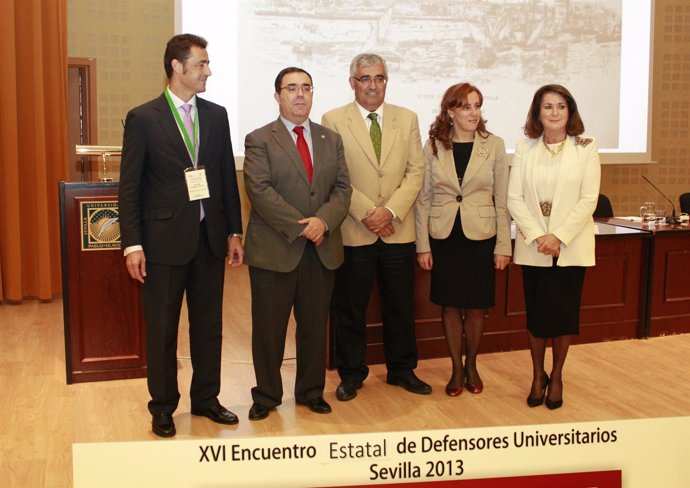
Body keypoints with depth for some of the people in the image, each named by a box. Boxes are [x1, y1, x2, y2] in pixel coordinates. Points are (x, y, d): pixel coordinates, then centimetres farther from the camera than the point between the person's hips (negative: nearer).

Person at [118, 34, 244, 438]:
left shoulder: (217, 116, 7)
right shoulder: (143, 118, -5)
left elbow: (228, 177, 11)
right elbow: (129, 187, -6)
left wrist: (235, 232, 8)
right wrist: (133, 244, -12)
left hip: (210, 237, 4)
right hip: (165, 238, -4)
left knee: (209, 324, 12)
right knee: (162, 328, 7)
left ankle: (206, 397, 27)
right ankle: (163, 407, 21)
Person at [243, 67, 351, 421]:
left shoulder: (331, 140, 13)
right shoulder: (259, 140, -2)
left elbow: (342, 188, 5)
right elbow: (260, 191, -13)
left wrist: (323, 221, -13)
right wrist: (300, 227, -18)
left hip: (322, 249, 4)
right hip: (274, 249, -4)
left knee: (315, 325, 11)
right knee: (268, 328, 5)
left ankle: (311, 391, 26)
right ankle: (266, 395, 20)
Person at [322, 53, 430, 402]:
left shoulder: (407, 119, 9)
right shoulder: (333, 121, -1)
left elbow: (416, 172, 3)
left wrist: (390, 210, -11)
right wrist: (367, 213, -14)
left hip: (399, 231, 3)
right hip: (353, 232, -3)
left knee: (401, 306, 11)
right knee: (350, 308, 6)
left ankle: (402, 369, 27)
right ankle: (351, 374, 21)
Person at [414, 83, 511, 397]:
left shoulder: (494, 146, -1)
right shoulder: (433, 146, 0)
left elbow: (502, 201, 0)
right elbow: (423, 200, 2)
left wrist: (503, 246, -4)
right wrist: (422, 245, -2)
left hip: (480, 237, 0)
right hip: (443, 238, 1)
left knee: (476, 307, 7)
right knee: (450, 306, 7)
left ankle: (471, 366, 27)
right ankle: (457, 369, 22)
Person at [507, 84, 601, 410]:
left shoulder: (585, 147, -1)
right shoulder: (525, 148, 3)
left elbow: (588, 200, -6)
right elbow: (514, 198, -2)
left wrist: (558, 237, -15)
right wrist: (537, 236, -13)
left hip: (571, 245, -1)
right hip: (533, 246, 1)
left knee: (564, 312, 5)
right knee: (536, 313, 6)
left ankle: (556, 377, 22)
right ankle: (537, 376, 23)